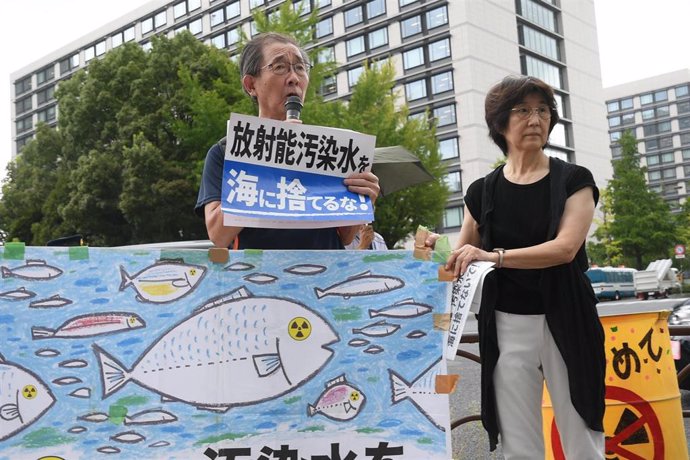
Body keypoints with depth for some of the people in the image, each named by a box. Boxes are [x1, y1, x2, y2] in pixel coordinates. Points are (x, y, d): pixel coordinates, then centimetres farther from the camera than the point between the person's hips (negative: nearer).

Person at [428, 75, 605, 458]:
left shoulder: (574, 180, 1)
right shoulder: (483, 191, 6)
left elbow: (566, 247, -15)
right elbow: (461, 259, 13)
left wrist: (493, 255, -25)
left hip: (564, 320, -1)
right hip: (507, 326, 2)